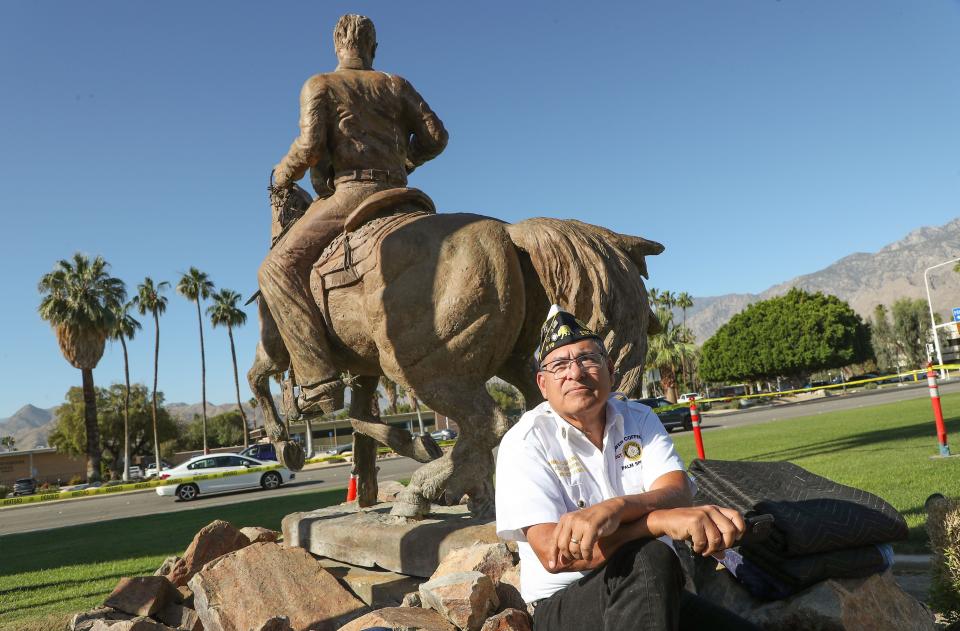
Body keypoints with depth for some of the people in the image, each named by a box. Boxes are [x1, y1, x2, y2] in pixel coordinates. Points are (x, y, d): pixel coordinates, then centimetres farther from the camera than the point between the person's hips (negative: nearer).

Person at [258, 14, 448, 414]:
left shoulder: (319, 86, 6)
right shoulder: (396, 86, 20)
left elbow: (309, 147, -7)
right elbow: (435, 136, 14)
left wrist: (282, 177, 11)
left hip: (350, 191, -7)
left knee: (278, 268, -15)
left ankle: (320, 382, -31)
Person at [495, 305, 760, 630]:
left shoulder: (639, 419, 6)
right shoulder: (525, 441, -9)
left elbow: (679, 494, -11)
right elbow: (553, 554, -21)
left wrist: (614, 509, -33)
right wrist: (659, 520, -31)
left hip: (656, 594, 4)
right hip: (563, 604, -4)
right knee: (648, 560, -33)